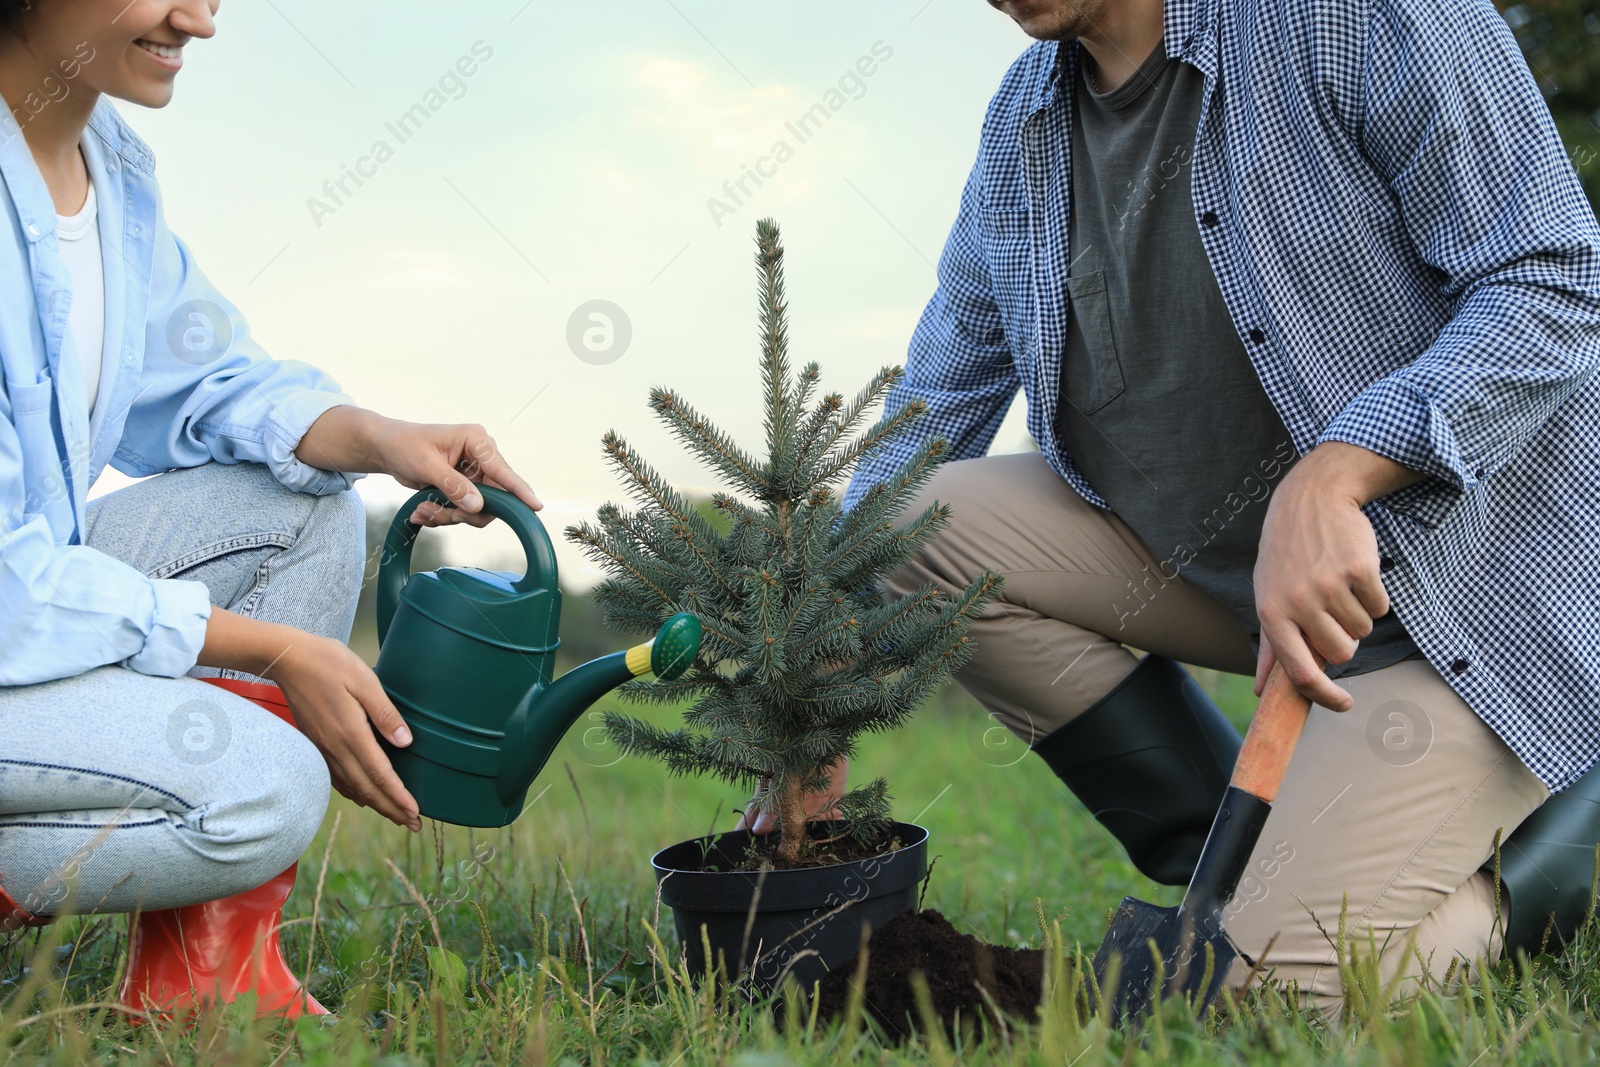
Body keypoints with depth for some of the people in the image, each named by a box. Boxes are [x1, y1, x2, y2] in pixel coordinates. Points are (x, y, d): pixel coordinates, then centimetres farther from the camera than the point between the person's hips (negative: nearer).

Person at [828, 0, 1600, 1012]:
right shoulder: (1023, 127, 5)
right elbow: (924, 430, 9)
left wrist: (1326, 478, -34)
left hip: (1468, 580, -7)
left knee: (1285, 987, -21)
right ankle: (1249, 867, -4)